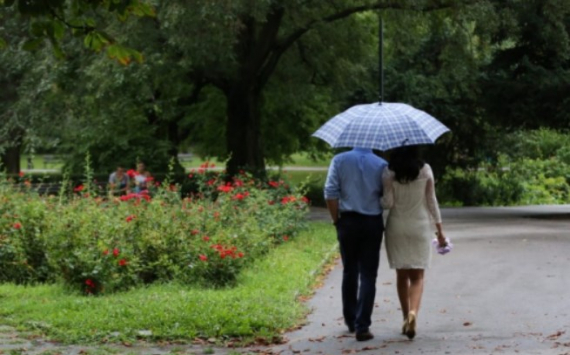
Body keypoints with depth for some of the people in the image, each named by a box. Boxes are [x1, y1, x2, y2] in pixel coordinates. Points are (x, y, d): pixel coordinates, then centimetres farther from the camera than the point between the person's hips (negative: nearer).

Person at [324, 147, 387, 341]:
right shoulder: (381, 165, -3)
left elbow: (330, 193, -7)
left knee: (349, 272, 17)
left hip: (348, 221, 1)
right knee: (368, 276, 1)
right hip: (373, 223, -1)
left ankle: (350, 321, 25)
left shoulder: (340, 160, -2)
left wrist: (336, 220, 2)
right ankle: (362, 326, -6)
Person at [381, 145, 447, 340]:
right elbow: (432, 202, 0)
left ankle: (406, 318, 16)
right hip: (420, 226, 0)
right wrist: (439, 230, 7)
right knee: (417, 276, 2)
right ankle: (413, 312, -22)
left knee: (402, 274, 12)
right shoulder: (425, 170, -4)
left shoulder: (389, 172, -7)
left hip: (396, 227, 0)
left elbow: (388, 203, -9)